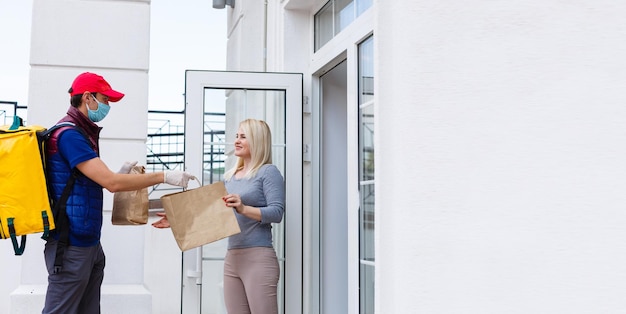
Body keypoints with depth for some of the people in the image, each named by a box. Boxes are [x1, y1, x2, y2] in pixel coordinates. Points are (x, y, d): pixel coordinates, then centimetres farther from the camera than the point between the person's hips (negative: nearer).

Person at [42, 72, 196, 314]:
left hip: (89, 242, 9)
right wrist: (164, 176, -17)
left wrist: (120, 173, 4)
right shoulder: (69, 134, -16)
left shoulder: (82, 133, 14)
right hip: (72, 245, -9)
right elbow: (111, 183, -22)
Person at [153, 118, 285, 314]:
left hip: (258, 257, -7)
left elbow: (277, 212, -14)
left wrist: (243, 208, -27)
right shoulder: (229, 176, 16)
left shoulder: (268, 172, -4)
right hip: (232, 258, 7)